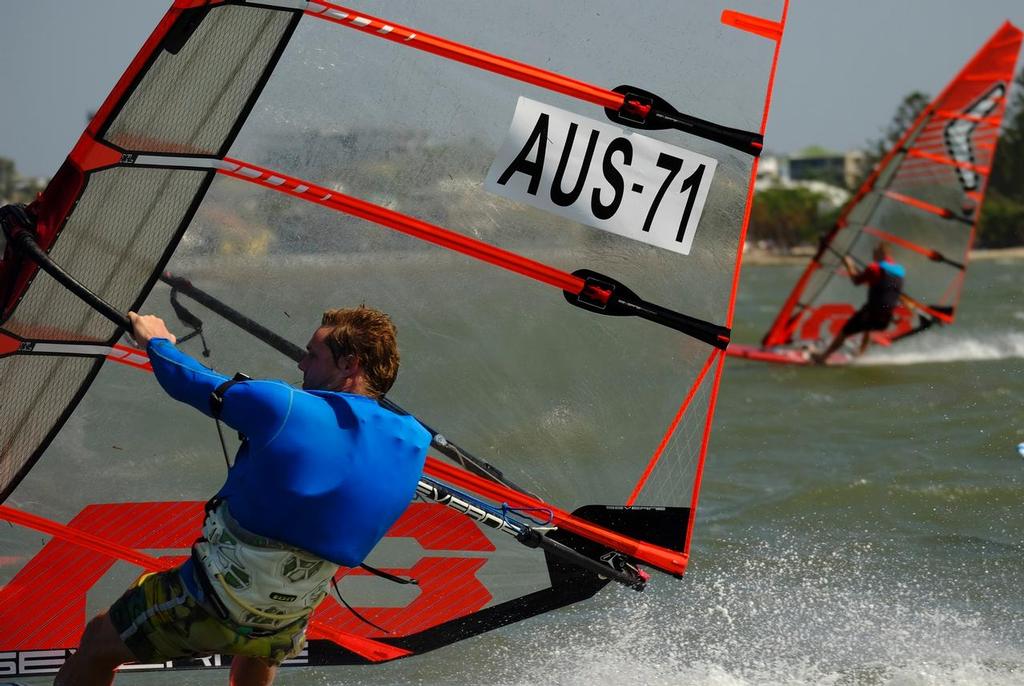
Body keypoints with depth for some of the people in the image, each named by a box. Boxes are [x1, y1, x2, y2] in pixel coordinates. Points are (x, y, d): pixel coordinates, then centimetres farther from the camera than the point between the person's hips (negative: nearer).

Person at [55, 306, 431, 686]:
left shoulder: (282, 408, -22)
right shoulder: (412, 443, -10)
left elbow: (188, 381, -8)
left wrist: (156, 340, 13)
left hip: (211, 605, -5)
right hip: (285, 627, 5)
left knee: (98, 642, 20)